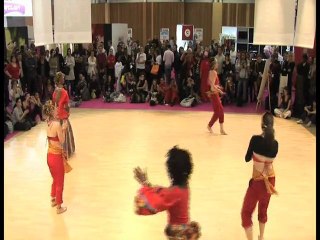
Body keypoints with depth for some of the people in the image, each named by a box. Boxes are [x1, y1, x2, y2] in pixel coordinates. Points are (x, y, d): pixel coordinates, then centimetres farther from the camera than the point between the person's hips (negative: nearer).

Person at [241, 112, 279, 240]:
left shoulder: (256, 139, -20)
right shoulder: (275, 143, -7)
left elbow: (247, 159, -7)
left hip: (258, 181, -5)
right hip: (270, 180, 5)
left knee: (246, 212, 8)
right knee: (263, 209, 25)